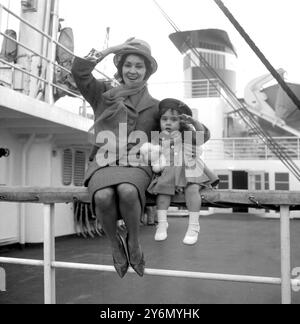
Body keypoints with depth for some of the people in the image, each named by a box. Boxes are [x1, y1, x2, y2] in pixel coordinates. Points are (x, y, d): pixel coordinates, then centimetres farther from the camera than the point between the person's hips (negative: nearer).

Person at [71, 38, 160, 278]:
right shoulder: (104, 94, 16)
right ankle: (115, 243, -3)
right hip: (104, 161, 0)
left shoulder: (154, 106, 18)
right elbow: (79, 71, 4)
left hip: (136, 164, 0)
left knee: (127, 191, -37)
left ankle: (134, 241, -7)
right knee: (103, 197, -34)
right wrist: (111, 49, 4)